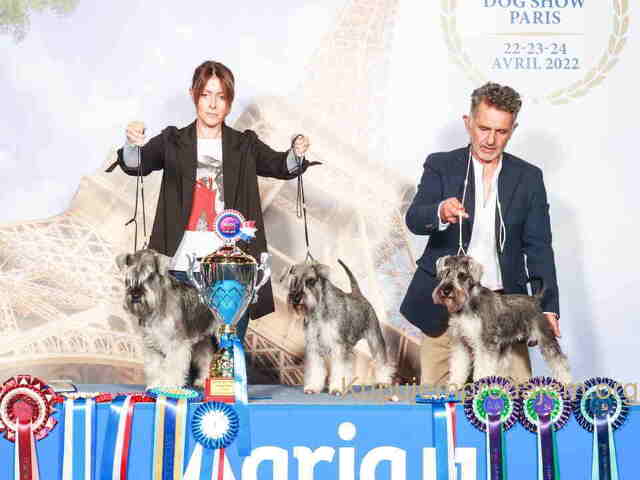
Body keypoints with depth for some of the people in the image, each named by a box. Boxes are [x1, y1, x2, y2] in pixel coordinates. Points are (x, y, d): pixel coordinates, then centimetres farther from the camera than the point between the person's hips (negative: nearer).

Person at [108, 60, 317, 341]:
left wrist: (296, 154, -25)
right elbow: (135, 164, -7)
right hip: (183, 267, -1)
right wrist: (133, 144, -31)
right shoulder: (173, 142, 9)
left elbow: (280, 167, -2)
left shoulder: (245, 146, 12)